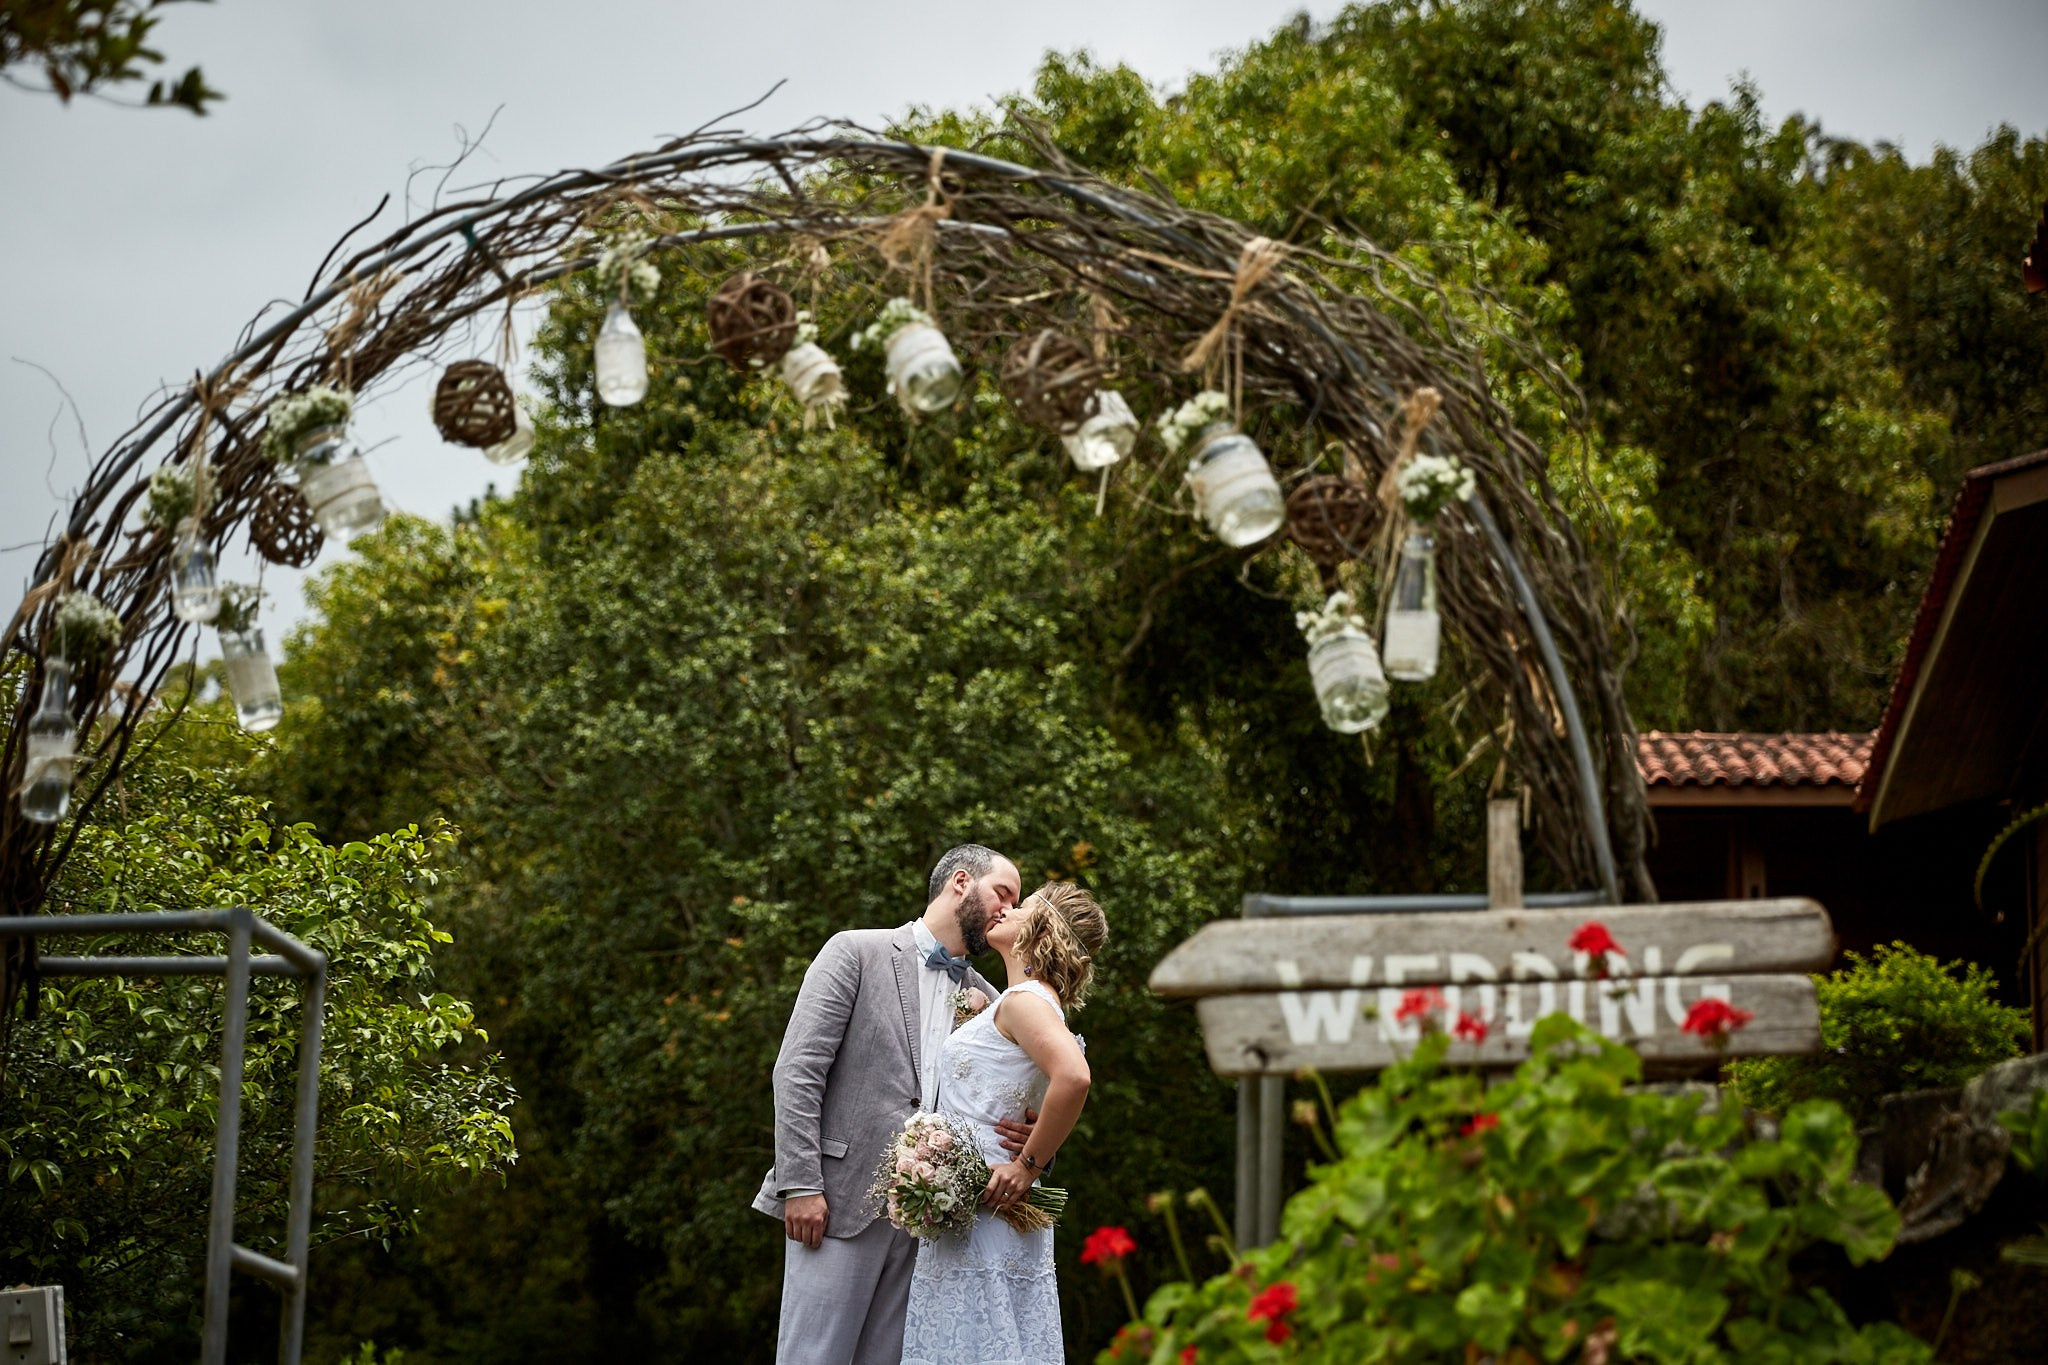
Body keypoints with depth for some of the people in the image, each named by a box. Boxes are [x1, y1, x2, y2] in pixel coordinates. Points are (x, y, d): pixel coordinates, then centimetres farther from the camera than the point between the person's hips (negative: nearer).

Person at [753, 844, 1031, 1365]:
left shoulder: (986, 1000, 17)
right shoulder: (856, 953, 1)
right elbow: (797, 1072, -6)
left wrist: (1024, 1136, -5)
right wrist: (801, 1184, -14)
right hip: (840, 1204, -5)